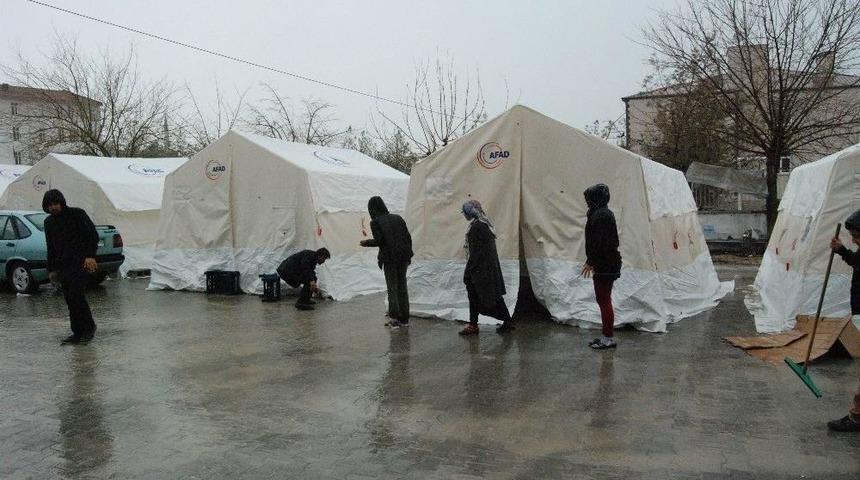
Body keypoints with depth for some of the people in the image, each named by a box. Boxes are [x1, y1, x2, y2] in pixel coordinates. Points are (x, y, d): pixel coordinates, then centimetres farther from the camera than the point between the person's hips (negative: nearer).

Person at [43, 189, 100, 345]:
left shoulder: (77, 214, -3)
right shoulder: (49, 222, 16)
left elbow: (93, 235, -8)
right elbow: (51, 248, 23)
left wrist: (90, 256, -19)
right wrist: (51, 269, 18)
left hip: (80, 262, -6)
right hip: (63, 266, 7)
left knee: (76, 295, -15)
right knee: (69, 300, 3)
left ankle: (89, 328, -2)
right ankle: (78, 332, 8)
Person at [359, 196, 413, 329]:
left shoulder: (375, 222, -4)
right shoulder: (397, 218, 10)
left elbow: (379, 240, -14)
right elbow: (408, 237, 7)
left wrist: (366, 242, 4)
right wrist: (408, 254, 14)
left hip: (389, 258, -5)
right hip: (403, 256, 5)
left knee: (392, 288, 4)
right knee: (402, 287, 12)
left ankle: (395, 319, 3)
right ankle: (404, 319, 16)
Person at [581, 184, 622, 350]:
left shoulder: (600, 215, -17)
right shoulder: (605, 213, 15)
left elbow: (600, 242, -23)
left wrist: (590, 261, -18)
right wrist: (593, 261, 20)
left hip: (605, 266, -10)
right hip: (606, 264, 10)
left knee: (604, 300, -4)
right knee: (603, 300, 15)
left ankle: (609, 338, 3)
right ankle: (606, 335, 24)